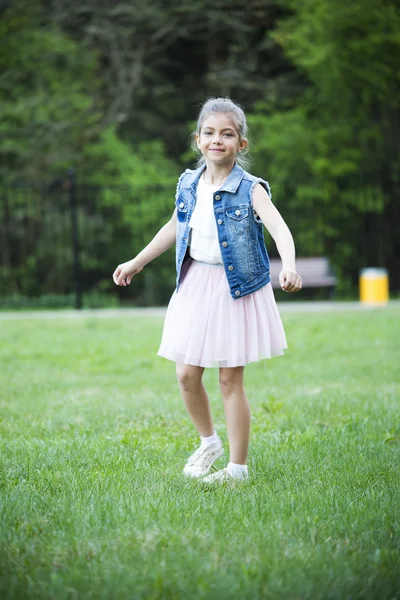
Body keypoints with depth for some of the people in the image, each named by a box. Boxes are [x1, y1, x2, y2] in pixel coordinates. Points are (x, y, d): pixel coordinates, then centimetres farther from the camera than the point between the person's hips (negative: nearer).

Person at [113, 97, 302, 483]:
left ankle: (238, 467, 13)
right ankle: (208, 441, 31)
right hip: (195, 287, 5)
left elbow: (279, 229, -28)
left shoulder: (250, 190, -13)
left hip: (236, 289, -5)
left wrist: (289, 267, -47)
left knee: (230, 379, 1)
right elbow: (175, 228, 20)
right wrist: (137, 263, 27)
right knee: (186, 374, 5)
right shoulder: (188, 185, 3)